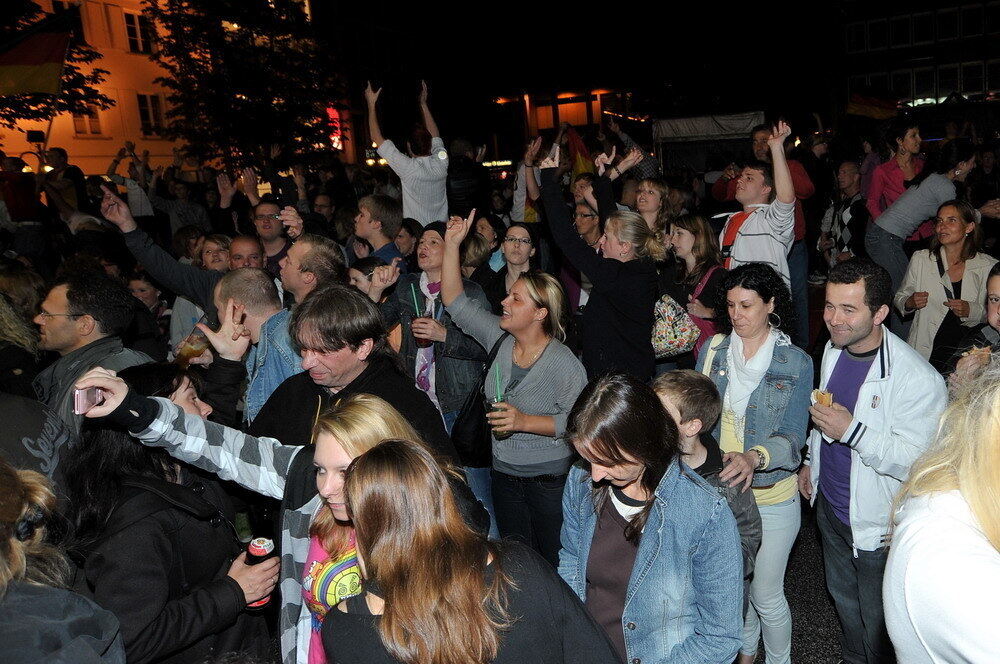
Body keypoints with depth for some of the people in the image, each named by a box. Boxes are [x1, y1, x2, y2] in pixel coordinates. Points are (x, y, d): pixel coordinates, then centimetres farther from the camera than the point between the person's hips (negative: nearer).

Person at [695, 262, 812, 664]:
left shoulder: (796, 364, -13)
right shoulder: (712, 351, -4)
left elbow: (792, 438, -18)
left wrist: (753, 458, -37)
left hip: (772, 498, -3)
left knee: (766, 596, 9)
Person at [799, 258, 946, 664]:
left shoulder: (917, 379, -28)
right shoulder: (834, 348, -3)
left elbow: (917, 461, -28)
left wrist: (852, 431, -35)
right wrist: (812, 461, 17)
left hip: (877, 523, -7)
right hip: (829, 504, 7)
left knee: (878, 623, 14)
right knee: (842, 598, 28)